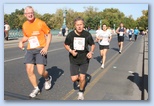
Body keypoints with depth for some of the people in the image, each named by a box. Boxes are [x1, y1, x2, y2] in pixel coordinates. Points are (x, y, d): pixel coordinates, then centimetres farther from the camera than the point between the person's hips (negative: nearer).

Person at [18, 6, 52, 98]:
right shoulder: (24, 25, 7)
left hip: (40, 49, -5)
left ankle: (48, 78, 27)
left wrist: (46, 47, -14)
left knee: (41, 71, -11)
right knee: (29, 70, -1)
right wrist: (21, 41, -1)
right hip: (30, 50, 5)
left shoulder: (41, 23, -9)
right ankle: (36, 89, 21)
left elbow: (49, 34, -3)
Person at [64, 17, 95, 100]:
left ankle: (81, 92, 23)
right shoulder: (70, 35, -13)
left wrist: (91, 52, -18)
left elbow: (93, 45, 2)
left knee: (82, 77, -7)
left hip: (84, 59, -1)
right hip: (74, 59, 1)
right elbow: (66, 45, 3)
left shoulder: (87, 35, -13)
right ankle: (79, 78, 38)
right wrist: (71, 51, -16)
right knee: (74, 79, 0)